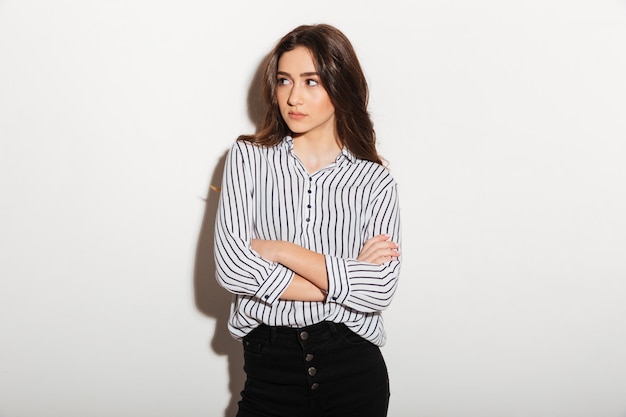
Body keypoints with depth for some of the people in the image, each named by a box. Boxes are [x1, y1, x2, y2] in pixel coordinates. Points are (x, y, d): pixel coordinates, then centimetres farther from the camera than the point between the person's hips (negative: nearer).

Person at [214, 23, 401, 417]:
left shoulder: (376, 180, 0)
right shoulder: (249, 157, 1)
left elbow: (380, 290, -13)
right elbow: (231, 267, -12)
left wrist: (280, 250, -13)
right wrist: (343, 281, -12)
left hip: (354, 369, 0)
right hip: (269, 365, 0)